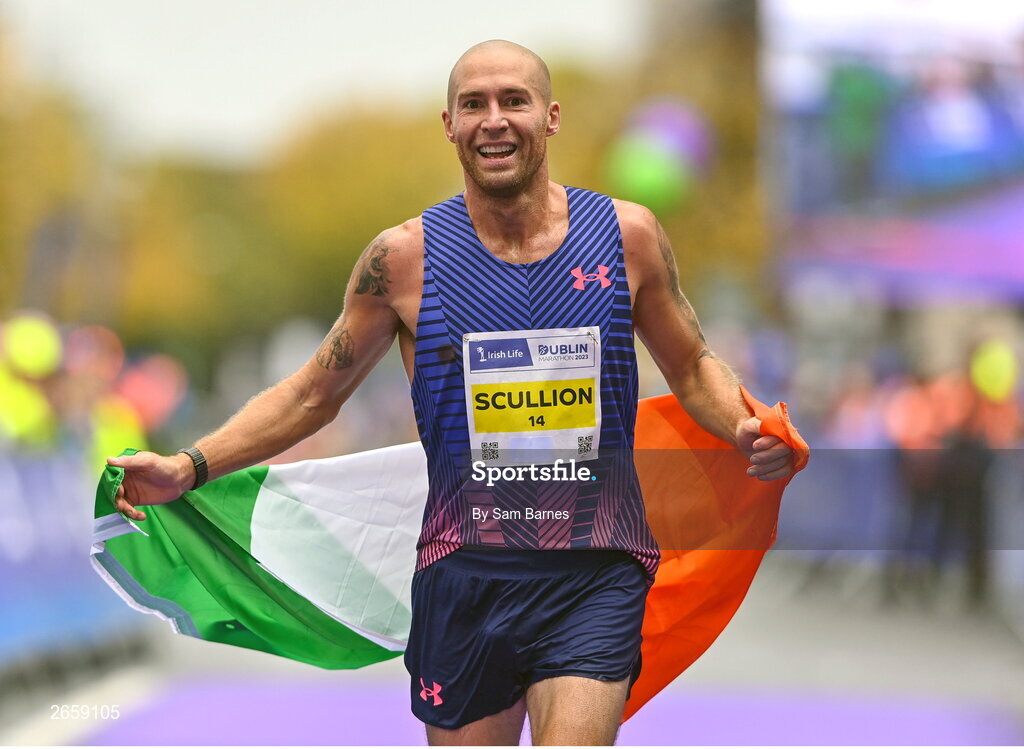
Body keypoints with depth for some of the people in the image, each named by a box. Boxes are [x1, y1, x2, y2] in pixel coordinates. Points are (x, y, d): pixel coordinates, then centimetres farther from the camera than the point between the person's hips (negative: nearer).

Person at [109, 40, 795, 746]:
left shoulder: (627, 235, 1)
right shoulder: (404, 257, 0)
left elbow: (692, 369, 14)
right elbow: (312, 395, 10)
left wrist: (748, 430, -8)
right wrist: (189, 467, -1)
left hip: (594, 579, -1)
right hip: (463, 577, 1)